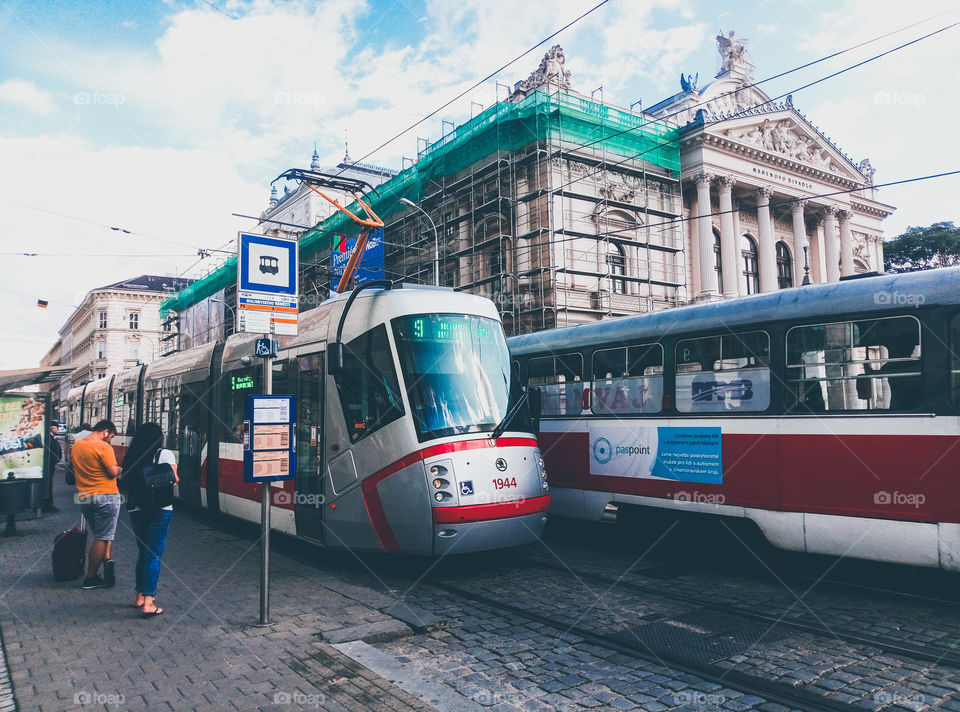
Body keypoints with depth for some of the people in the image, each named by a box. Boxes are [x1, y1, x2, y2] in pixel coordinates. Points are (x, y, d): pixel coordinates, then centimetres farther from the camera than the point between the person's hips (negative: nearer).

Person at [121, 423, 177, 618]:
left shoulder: (130, 457, 5)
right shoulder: (165, 454, -5)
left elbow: (126, 483, 5)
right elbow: (173, 480, -9)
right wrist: (174, 477, 11)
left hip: (136, 510, 4)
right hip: (159, 510, -4)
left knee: (143, 552, 19)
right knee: (154, 554, -1)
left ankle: (140, 596, 27)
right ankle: (148, 603, -3)